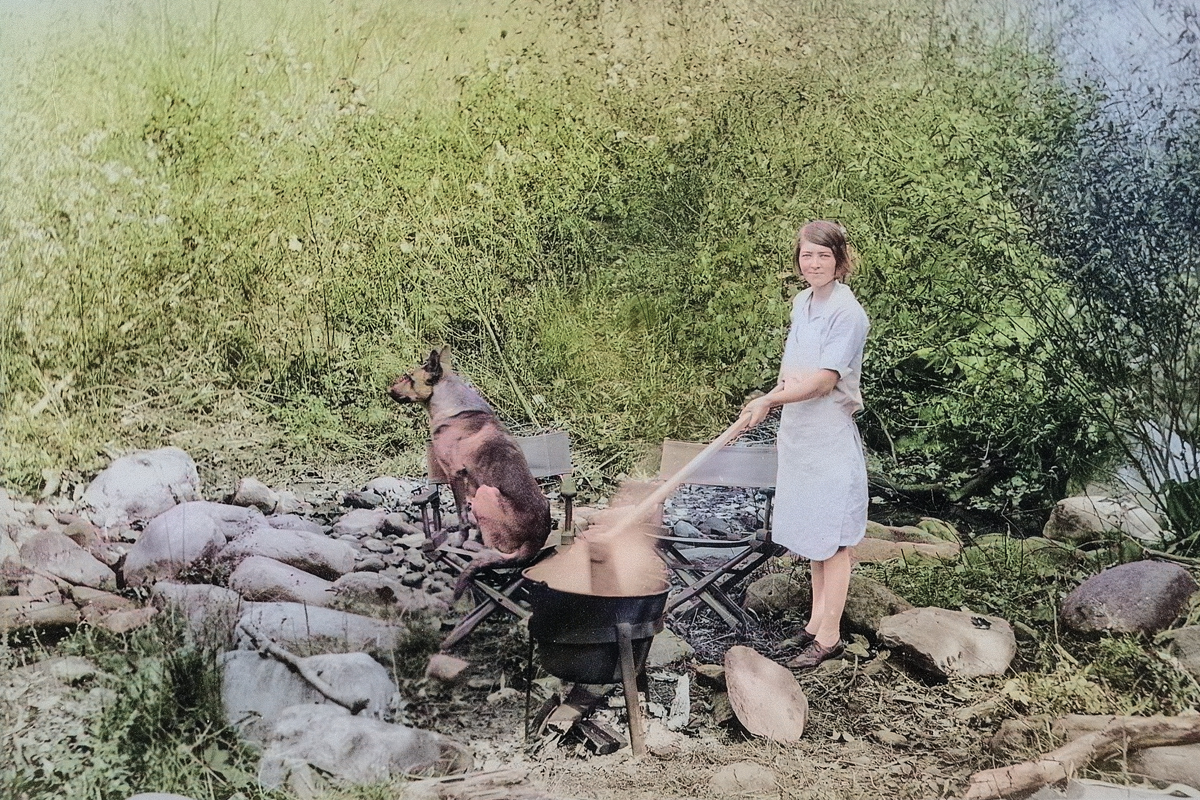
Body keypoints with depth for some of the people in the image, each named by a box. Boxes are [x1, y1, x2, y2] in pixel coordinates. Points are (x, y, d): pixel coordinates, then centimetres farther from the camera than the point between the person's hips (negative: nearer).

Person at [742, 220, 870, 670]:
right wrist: (789, 378, -7)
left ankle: (829, 637, 8)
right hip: (798, 432, 8)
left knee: (832, 539, 0)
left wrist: (770, 400, -23)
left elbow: (823, 382, -21)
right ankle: (818, 616, 29)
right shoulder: (802, 302, 8)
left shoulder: (847, 312, -17)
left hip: (830, 435, -8)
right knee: (811, 534, 17)